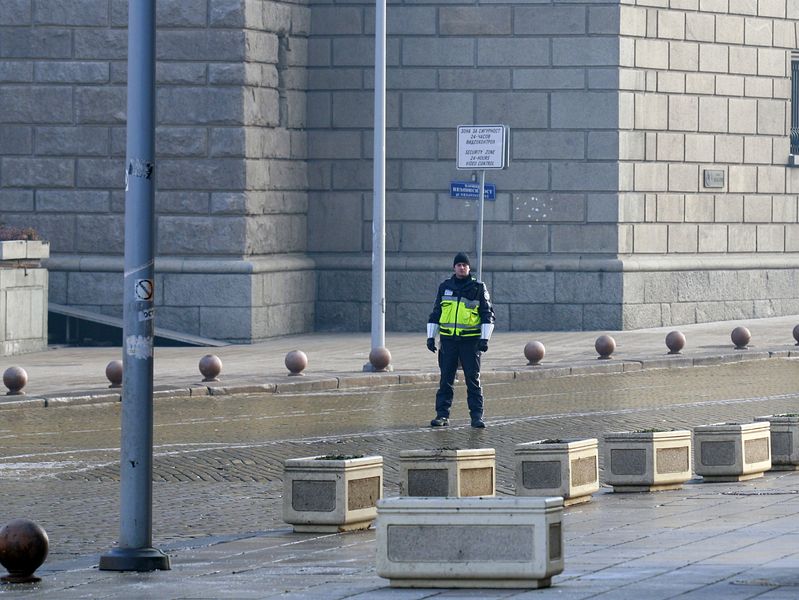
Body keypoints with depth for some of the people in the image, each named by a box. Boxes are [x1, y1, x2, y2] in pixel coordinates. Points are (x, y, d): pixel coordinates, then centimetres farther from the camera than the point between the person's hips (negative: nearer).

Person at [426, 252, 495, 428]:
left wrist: (485, 338, -7)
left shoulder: (478, 288, 3)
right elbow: (435, 314, 17)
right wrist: (430, 336, 10)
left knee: (473, 379, -2)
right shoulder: (445, 287, 11)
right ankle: (442, 415, 6)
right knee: (446, 379, 2)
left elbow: (488, 315, 2)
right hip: (448, 339, 2)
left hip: (470, 340, -2)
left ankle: (477, 415, 1)